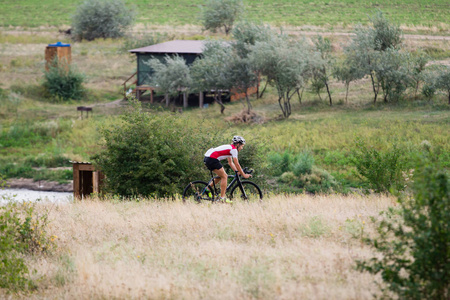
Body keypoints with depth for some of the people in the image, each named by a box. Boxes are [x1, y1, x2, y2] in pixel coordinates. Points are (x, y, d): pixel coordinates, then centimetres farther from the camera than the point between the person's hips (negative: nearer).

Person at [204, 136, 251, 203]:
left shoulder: (229, 148, 24)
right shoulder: (233, 149, -5)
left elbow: (231, 163, 28)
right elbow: (237, 164, -7)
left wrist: (237, 172, 20)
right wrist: (244, 175, 0)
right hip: (212, 159, -10)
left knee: (222, 176, 19)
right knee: (224, 177, -4)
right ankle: (222, 198, -7)